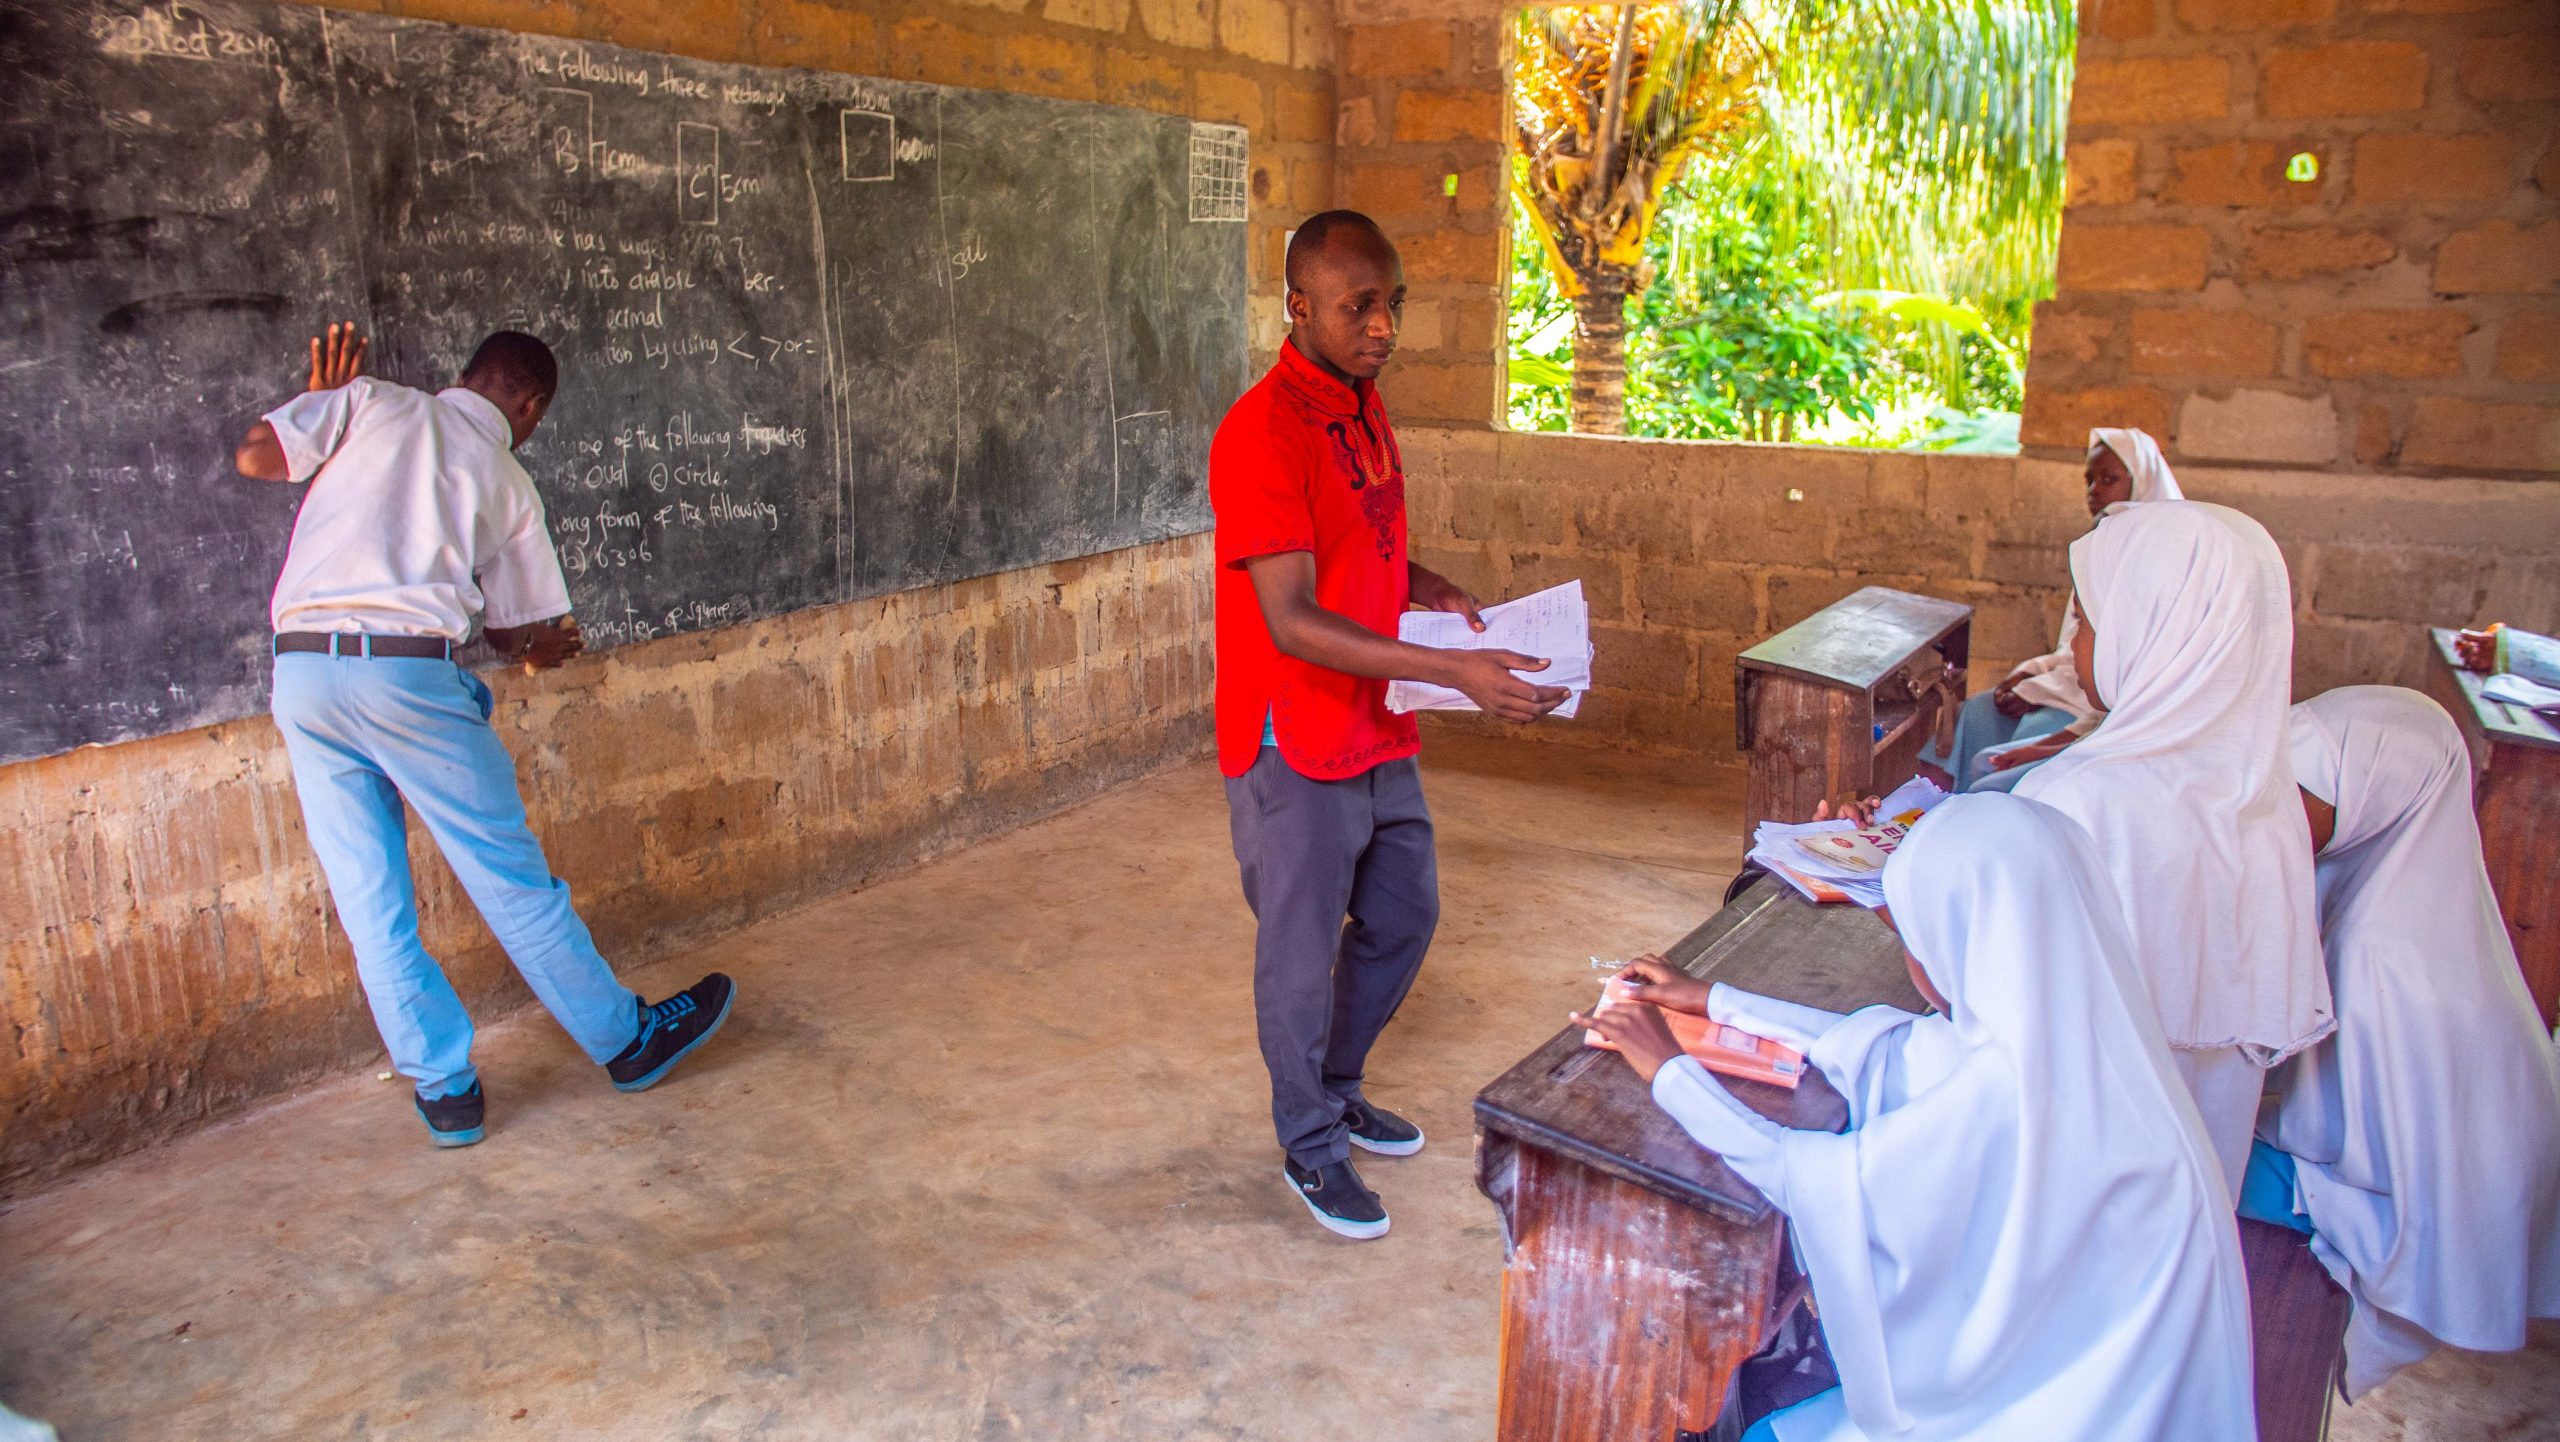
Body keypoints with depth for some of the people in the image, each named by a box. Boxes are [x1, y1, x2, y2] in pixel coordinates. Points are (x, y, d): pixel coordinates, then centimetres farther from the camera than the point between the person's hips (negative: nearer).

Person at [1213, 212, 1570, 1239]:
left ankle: (1336, 1085, 42)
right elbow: (1292, 622, -27)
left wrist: (1435, 593, -1)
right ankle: (1311, 1144, 28)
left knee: (1403, 918, 20)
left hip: (1377, 732, 9)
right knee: (1302, 953, 7)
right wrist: (1454, 671, -33)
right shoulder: (1261, 436, -22)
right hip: (1296, 749, -9)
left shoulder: (1362, 405, 7)